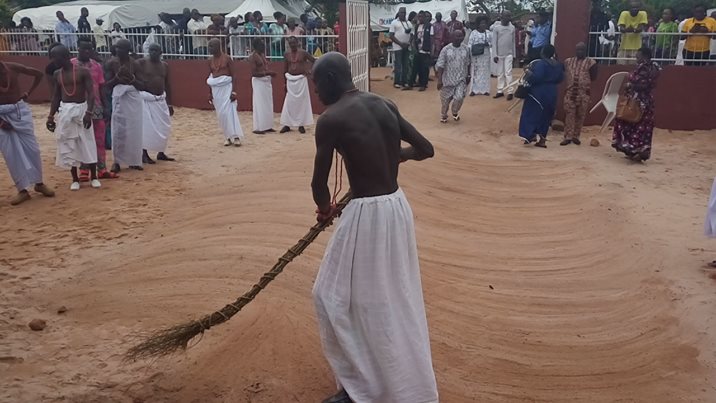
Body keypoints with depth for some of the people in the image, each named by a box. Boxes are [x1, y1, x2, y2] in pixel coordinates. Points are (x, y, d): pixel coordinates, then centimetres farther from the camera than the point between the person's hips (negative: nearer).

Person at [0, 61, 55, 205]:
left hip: (20, 110, 1)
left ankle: (39, 183, 19)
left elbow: (38, 74, 6)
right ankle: (22, 190, 6)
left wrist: (29, 92, 2)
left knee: (32, 149, 3)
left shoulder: (13, 68, -8)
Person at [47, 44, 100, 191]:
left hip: (81, 109, -4)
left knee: (88, 144, -1)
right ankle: (75, 179, 13)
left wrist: (89, 112, -23)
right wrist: (51, 116, 11)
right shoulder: (57, 74, 8)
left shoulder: (82, 72, -8)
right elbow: (56, 96, 15)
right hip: (65, 111, 5)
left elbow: (91, 93, -12)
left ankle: (94, 177, 10)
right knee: (68, 145, 4)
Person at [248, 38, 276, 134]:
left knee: (268, 104, 10)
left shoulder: (262, 55, 12)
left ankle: (267, 126, 17)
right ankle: (258, 128, -2)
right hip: (258, 81, -9)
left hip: (267, 81, 9)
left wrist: (270, 73, 3)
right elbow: (254, 73, -20)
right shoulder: (252, 57, -13)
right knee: (259, 104, -6)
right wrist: (267, 73, -25)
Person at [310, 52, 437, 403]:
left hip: (367, 214, -8)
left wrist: (325, 208, 15)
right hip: (397, 205, 8)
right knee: (394, 294, 24)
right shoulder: (384, 105, 6)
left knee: (335, 296, 10)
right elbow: (426, 149, 11)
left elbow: (319, 184, -7)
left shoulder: (331, 119, -13)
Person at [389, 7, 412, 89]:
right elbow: (391, 36, -6)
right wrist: (401, 43, -13)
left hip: (407, 47, 5)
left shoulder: (409, 23, 13)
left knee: (406, 65, 6)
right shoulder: (394, 22, 0)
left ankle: (405, 81, 12)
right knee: (398, 65, -5)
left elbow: (411, 35, 15)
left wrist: (408, 43, -5)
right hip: (398, 47, -4)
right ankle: (397, 82, -1)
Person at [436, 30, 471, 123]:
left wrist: (468, 76, 13)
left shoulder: (466, 49, -1)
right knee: (446, 99, 11)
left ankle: (455, 112, 16)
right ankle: (443, 115, 35)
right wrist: (439, 80, -15)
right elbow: (440, 66, -10)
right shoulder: (446, 50, -10)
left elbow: (468, 64, 11)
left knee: (459, 97, -14)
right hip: (448, 79, -1)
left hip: (461, 79, 1)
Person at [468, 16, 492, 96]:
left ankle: (485, 89, 11)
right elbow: (470, 44, -4)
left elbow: (492, 43, 7)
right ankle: (474, 90, 3)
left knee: (485, 71, 5)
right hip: (476, 55, -3)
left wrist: (487, 44, -14)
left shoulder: (489, 33, 6)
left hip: (486, 55, 3)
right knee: (475, 71, -1)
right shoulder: (473, 32, -2)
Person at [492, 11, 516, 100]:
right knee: (500, 73, 6)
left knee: (508, 73, -4)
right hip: (499, 54, -1)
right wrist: (495, 55, -9)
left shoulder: (512, 27, 3)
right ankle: (500, 91, 13)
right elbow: (494, 42, -4)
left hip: (509, 54, 1)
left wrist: (514, 55, 8)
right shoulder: (496, 28, -4)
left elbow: (513, 42, 8)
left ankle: (510, 92, -3)